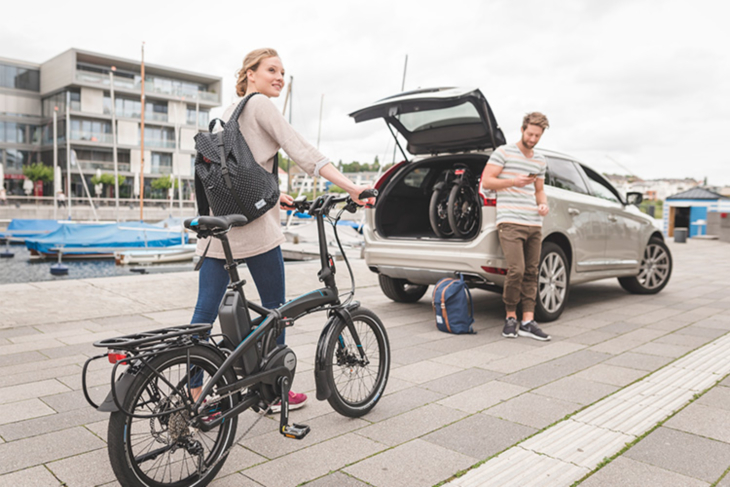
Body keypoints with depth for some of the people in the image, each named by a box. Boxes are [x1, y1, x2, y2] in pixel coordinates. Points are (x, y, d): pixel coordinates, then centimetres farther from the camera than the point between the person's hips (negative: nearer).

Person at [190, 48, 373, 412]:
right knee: (274, 307, 8)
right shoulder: (260, 104, -3)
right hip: (253, 225, -8)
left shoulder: (228, 113, 22)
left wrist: (274, 195, 32)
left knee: (204, 312, 5)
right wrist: (352, 188, -20)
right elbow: (302, 152, -15)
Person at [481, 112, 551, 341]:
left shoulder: (540, 161, 20)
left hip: (534, 225, 6)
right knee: (516, 271, -15)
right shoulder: (503, 152, 2)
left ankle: (527, 322, 8)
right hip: (510, 223, -6)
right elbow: (486, 181, -2)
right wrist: (513, 181, -14)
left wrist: (543, 204, 5)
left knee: (531, 273, 4)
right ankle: (510, 317, 3)